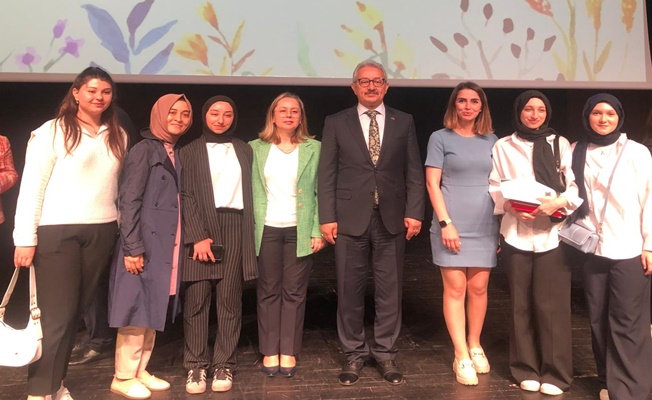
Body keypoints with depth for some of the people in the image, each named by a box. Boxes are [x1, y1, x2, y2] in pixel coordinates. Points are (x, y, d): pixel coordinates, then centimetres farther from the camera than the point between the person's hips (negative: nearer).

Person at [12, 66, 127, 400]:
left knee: (77, 310, 9)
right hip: (57, 232, -4)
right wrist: (25, 238, -10)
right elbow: (31, 187, -6)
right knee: (56, 313, -3)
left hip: (101, 231, 4)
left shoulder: (118, 136, 11)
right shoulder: (51, 132, -2)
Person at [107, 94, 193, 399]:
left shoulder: (177, 153, 13)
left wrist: (183, 242, 6)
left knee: (153, 309, 12)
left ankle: (140, 371, 24)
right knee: (138, 308, -1)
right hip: (145, 243, -7)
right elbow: (129, 201, -14)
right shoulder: (145, 149, -8)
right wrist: (132, 247, -20)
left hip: (167, 244, 7)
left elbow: (177, 201, 11)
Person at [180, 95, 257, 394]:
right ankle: (196, 366, 8)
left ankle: (224, 365, 9)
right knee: (196, 299, -2)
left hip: (235, 228, 2)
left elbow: (249, 192, 12)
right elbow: (186, 196, -1)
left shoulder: (244, 150, 15)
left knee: (230, 300, 1)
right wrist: (197, 236, -12)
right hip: (200, 228, -1)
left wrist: (249, 232, 1)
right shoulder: (190, 151, 8)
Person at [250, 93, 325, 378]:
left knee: (294, 291, 5)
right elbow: (249, 190, 5)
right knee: (268, 291, 7)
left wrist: (318, 230, -6)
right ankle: (270, 351, 18)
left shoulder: (314, 148, 4)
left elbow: (321, 192, 1)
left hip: (299, 230, -1)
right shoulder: (256, 148, 7)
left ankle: (289, 352, 16)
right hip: (266, 229, 1)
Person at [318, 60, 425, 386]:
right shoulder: (336, 123, 6)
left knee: (390, 290, 7)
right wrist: (327, 217, -5)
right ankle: (354, 353, 22)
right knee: (349, 290, 6)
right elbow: (327, 174, 2)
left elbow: (414, 172, 6)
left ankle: (385, 353, 22)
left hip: (392, 218, 1)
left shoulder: (404, 122, 9)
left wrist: (414, 212, -4)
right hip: (350, 218, 0)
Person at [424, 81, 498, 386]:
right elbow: (432, 183, -5)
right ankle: (461, 356, 8)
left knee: (478, 288, 7)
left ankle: (475, 346, 26)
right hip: (451, 224, -3)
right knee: (455, 289, 0)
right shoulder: (440, 138, 0)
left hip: (485, 225, 3)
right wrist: (445, 222, -13)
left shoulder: (491, 140, 11)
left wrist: (502, 224, 6)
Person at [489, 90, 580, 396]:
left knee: (552, 304, -2)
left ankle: (555, 373, 10)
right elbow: (494, 187, 6)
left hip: (552, 233, 0)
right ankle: (527, 370, 18)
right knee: (522, 304, 5)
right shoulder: (503, 146, 10)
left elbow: (576, 185, 4)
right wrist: (511, 207, -11)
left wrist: (559, 202, -15)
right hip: (516, 234, 0)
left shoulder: (560, 144, 10)